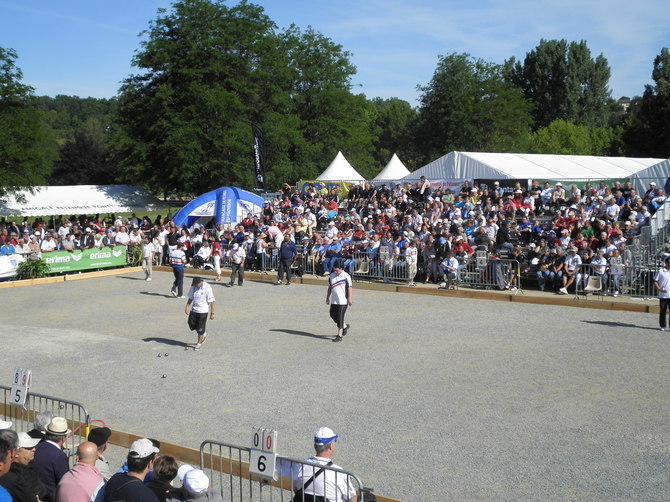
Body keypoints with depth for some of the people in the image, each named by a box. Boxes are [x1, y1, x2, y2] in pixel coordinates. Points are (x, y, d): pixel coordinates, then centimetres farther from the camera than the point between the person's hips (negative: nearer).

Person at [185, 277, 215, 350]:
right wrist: (187, 307, 1)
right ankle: (203, 334, 31)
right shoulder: (193, 286, -2)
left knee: (200, 328, 1)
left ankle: (199, 343, 20)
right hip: (194, 309, 5)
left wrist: (212, 313, -14)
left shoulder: (207, 288, -17)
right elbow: (190, 298, 13)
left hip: (203, 311, -5)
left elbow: (212, 301, -13)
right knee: (191, 325, 5)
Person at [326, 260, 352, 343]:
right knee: (333, 315, 12)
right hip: (334, 300, 7)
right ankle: (345, 326, 34)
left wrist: (349, 298, -13)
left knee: (340, 318, -5)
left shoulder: (346, 276, -11)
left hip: (342, 301, -7)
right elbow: (330, 287, 17)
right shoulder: (331, 276, 8)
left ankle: (339, 335, 2)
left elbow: (350, 288, -10)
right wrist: (327, 298, 18)